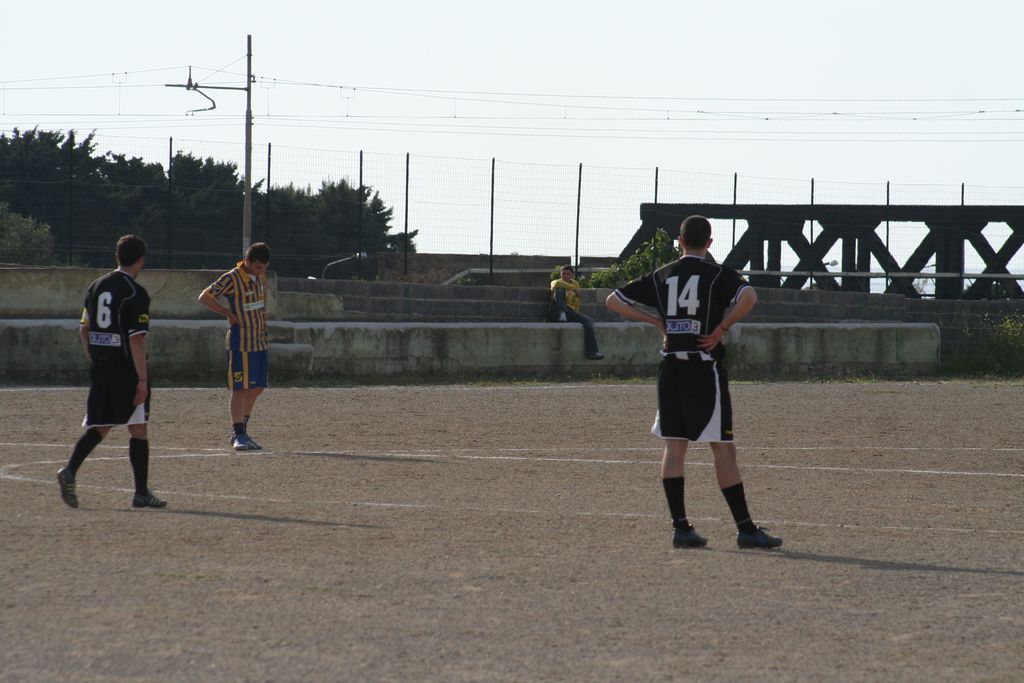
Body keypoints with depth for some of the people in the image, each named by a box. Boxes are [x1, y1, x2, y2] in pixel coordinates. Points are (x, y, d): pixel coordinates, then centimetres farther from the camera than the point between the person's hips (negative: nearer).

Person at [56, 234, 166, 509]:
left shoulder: (97, 287, 9)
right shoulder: (135, 293, -12)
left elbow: (84, 329, 15)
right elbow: (136, 339, -17)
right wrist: (142, 379, -17)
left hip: (99, 366, 6)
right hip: (126, 369, -6)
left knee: (99, 426, 10)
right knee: (138, 429, 4)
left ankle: (70, 470, -13)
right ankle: (141, 493, 6)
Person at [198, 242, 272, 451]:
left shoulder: (261, 277, 10)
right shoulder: (232, 279, -12)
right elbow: (204, 297, -8)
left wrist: (262, 315, 11)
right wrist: (229, 313, -12)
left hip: (261, 342, 8)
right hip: (240, 343, -8)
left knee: (257, 388, 10)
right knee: (240, 389, -7)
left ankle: (241, 431, 21)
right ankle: (238, 435, -4)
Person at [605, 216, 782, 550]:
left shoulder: (661, 277, 9)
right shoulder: (718, 275, -4)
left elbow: (614, 300, 12)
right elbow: (748, 296, -24)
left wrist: (657, 321, 12)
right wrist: (722, 328, -11)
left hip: (670, 369, 4)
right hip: (705, 369, -4)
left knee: (674, 446, 6)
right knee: (723, 447, -3)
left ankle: (680, 527, 2)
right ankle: (745, 528, -3)